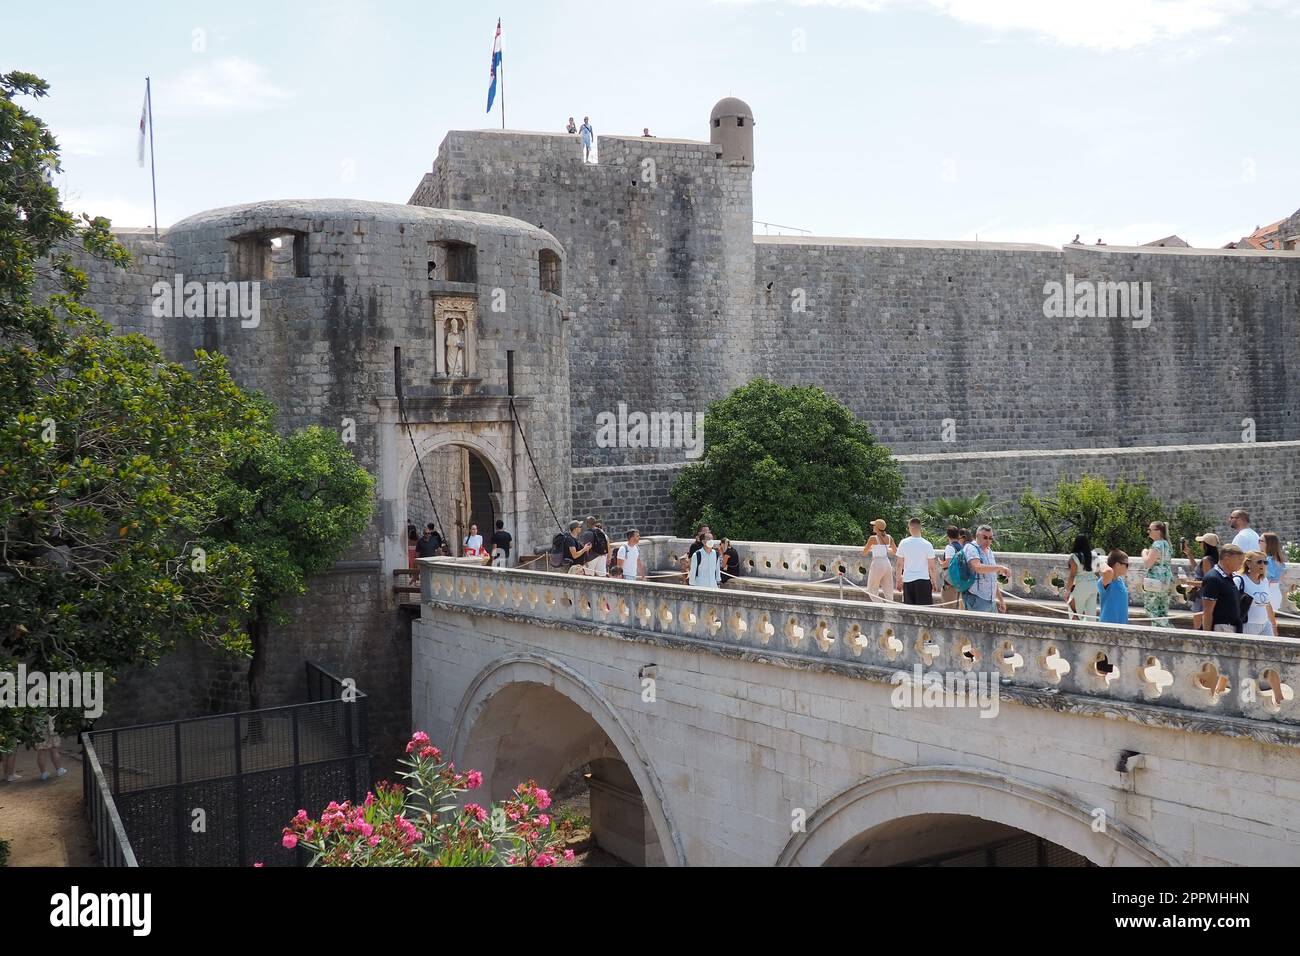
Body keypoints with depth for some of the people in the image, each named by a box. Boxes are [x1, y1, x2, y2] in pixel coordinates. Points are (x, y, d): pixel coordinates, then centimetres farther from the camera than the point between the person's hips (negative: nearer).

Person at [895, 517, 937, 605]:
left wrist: (898, 580, 13)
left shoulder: (903, 543, -2)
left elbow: (899, 565, 3)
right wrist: (933, 581, 10)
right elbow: (931, 567, -2)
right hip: (923, 580, -2)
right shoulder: (927, 545, -5)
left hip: (907, 580, 2)